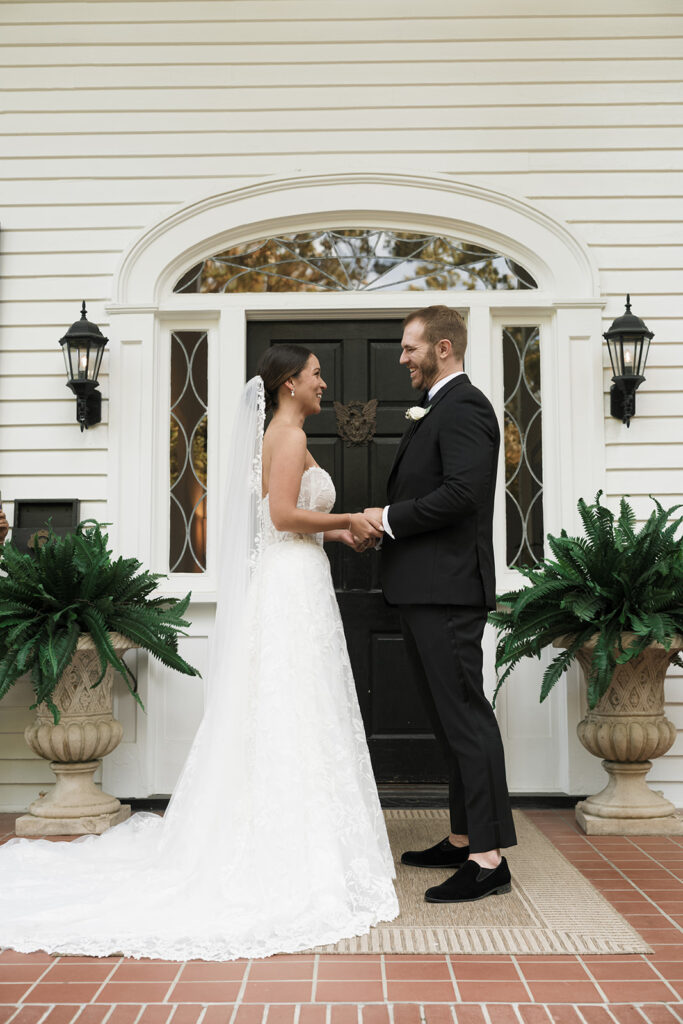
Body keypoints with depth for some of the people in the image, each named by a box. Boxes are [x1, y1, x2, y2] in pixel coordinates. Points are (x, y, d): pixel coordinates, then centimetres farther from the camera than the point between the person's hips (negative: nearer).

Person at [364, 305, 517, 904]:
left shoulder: (463, 407, -12)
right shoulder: (440, 410, 21)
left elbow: (463, 492, -24)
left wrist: (390, 517, -14)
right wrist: (384, 523, 9)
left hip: (446, 591, -11)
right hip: (429, 591, 11)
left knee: (466, 717, -8)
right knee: (453, 718, 15)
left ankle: (489, 858, -3)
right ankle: (464, 839, 25)